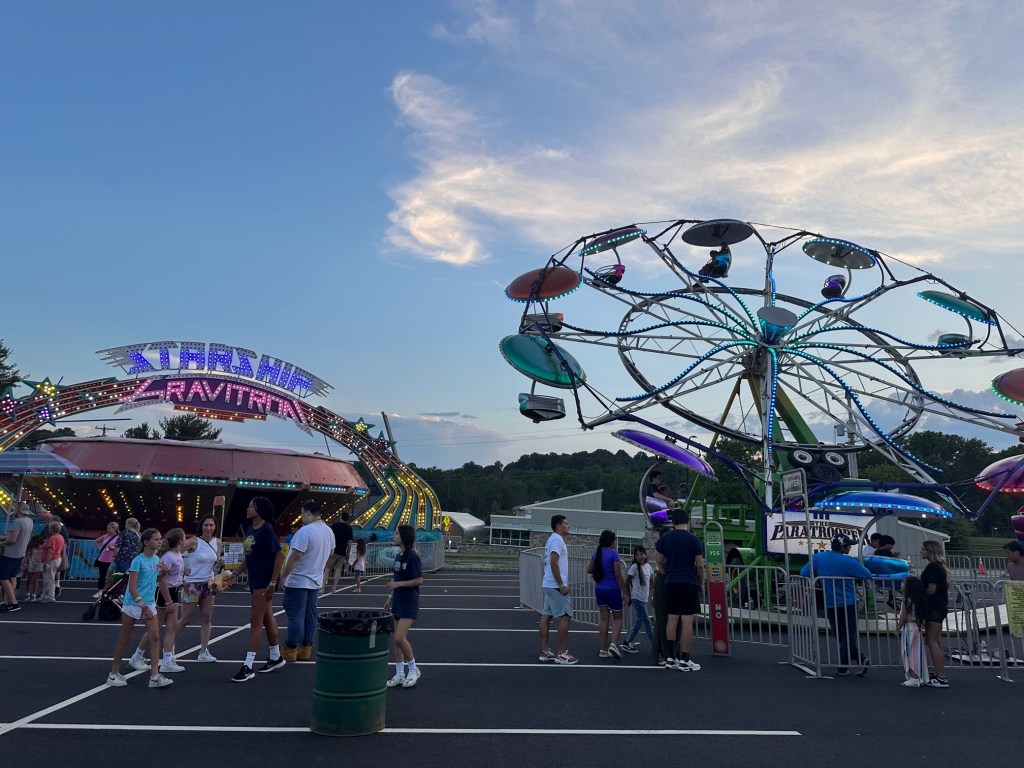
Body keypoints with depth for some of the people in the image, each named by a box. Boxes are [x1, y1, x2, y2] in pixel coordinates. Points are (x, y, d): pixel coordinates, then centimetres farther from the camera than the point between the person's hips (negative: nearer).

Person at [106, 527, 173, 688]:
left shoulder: (156, 559, 6)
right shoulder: (138, 560, -15)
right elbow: (132, 587, -18)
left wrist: (162, 573, -3)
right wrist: (143, 606, -24)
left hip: (149, 603, 6)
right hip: (133, 603, -6)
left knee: (155, 637, -3)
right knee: (125, 638, 7)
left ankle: (154, 676, -4)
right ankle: (114, 673, 24)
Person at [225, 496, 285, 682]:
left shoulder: (267, 529, -17)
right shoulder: (250, 529, 8)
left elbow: (279, 555, -19)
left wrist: (272, 582, -21)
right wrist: (236, 573, 9)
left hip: (265, 582, -9)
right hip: (255, 581, 9)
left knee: (255, 622, -4)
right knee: (267, 619, 18)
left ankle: (247, 667, 2)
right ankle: (276, 657, 31)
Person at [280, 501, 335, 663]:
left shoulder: (305, 531, -21)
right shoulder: (329, 531, 5)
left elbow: (295, 556, -23)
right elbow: (330, 552, 20)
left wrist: (283, 575, -12)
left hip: (298, 581, -8)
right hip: (316, 580, 8)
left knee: (296, 616, -1)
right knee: (310, 615, 11)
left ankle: (291, 651, 6)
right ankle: (305, 649, 17)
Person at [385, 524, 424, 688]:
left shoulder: (412, 557, -15)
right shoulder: (398, 556, 10)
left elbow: (419, 580, -16)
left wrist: (398, 584, -20)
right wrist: (391, 598, 15)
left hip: (409, 604, -8)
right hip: (398, 602, 8)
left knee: (400, 638, -13)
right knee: (397, 640, 10)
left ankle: (413, 669, 6)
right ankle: (399, 674, 19)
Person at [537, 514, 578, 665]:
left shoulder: (553, 539, 16)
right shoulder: (557, 539, -15)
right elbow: (553, 563, -24)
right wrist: (562, 585, -21)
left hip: (548, 585, 10)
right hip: (555, 586, -10)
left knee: (546, 616, 9)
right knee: (565, 616, -5)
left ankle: (545, 651, 14)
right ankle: (562, 654, -1)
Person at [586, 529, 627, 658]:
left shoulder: (596, 553, 4)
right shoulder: (614, 553, -14)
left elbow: (589, 570, 14)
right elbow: (618, 575, -16)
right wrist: (625, 592, -11)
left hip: (599, 589, 6)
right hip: (612, 589, -5)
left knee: (604, 618, 11)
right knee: (617, 618, 8)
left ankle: (603, 650, 11)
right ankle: (613, 644, -12)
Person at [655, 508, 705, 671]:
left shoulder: (665, 537, 5)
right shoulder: (693, 539, -6)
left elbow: (660, 561, 12)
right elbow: (700, 566, -4)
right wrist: (701, 583, 11)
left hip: (670, 583, 4)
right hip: (689, 583, -4)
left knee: (671, 619, 10)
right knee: (687, 621, -1)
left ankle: (670, 658, 14)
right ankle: (684, 660, 1)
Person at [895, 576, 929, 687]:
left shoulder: (907, 600, -16)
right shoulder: (918, 600, 8)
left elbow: (903, 617, -15)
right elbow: (920, 616, 11)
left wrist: (897, 629, -6)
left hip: (908, 628, -8)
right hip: (917, 627, 8)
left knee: (910, 654, -2)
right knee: (917, 653, 13)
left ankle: (914, 679, -1)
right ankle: (921, 678, 18)